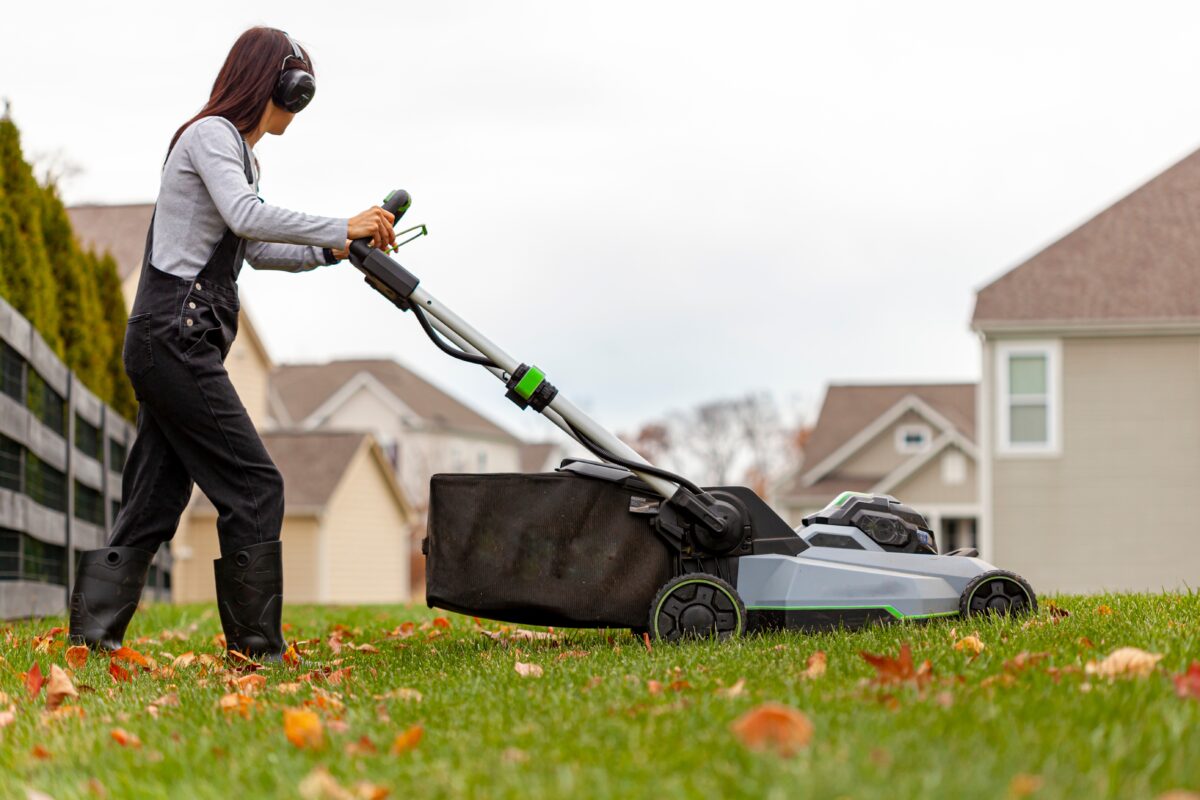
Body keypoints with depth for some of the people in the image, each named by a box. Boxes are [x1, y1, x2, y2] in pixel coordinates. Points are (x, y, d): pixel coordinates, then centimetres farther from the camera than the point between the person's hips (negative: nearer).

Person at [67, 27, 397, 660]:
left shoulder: (233, 147, 24)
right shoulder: (210, 133, -7)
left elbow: (257, 250, 28)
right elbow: (245, 215, -23)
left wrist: (334, 250, 15)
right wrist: (340, 228, -19)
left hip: (169, 345, 10)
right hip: (175, 338, -10)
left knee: (155, 497, 7)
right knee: (253, 485, -9)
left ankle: (92, 636, 6)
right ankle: (257, 648, -6)